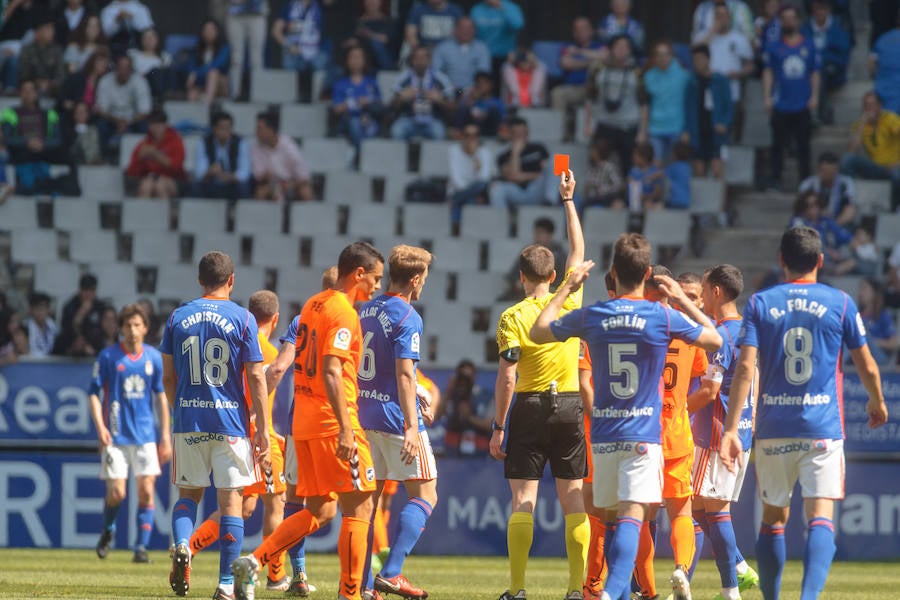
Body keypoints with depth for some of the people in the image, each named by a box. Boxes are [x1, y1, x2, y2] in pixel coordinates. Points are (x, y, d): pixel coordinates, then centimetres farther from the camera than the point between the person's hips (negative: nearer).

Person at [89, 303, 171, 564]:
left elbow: (161, 396, 13)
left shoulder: (154, 357, 5)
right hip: (116, 436, -2)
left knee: (146, 490, -7)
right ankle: (107, 531, 25)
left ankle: (142, 547, -1)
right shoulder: (108, 356, -3)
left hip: (145, 435, 2)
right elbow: (94, 393, 0)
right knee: (116, 492, -5)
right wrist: (100, 427, -13)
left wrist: (165, 437, 10)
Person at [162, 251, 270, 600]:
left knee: (189, 493, 17)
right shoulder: (242, 319, -3)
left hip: (188, 423, 2)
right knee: (230, 499, 3)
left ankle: (181, 545, -12)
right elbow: (256, 378, -5)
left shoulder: (178, 318, 5)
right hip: (230, 422, -2)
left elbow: (168, 377, 9)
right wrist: (263, 431, -2)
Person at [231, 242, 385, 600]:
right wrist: (346, 428, -26)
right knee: (359, 506, -3)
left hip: (304, 421, 9)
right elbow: (331, 372, -22)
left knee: (320, 511, 13)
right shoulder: (343, 313, -12)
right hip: (333, 422, -9)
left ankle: (253, 562, 1)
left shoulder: (313, 305, 15)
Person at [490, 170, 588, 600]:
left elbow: (507, 377, -10)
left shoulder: (512, 318, -6)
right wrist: (569, 200, 22)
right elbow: (578, 250, 16)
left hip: (529, 408, -3)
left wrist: (498, 427, -5)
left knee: (523, 502, -3)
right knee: (573, 500, 5)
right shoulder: (569, 302, 1)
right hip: (569, 407, 3)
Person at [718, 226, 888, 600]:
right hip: (823, 428, -2)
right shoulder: (840, 303, 2)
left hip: (773, 429, 2)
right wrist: (876, 403, 29)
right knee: (820, 518, -10)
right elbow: (867, 367, 8)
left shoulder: (760, 303, 3)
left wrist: (731, 429, -9)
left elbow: (745, 368, -7)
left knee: (773, 518, 17)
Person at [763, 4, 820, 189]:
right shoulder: (774, 47, 6)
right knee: (778, 144, -1)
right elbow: (768, 73, 6)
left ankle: (805, 179, 9)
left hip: (803, 105, 1)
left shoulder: (808, 47, 8)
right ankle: (775, 178, 3)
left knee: (803, 144, 4)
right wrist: (767, 97, -3)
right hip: (781, 105, -1)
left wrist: (814, 96, 2)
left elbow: (815, 74, 11)